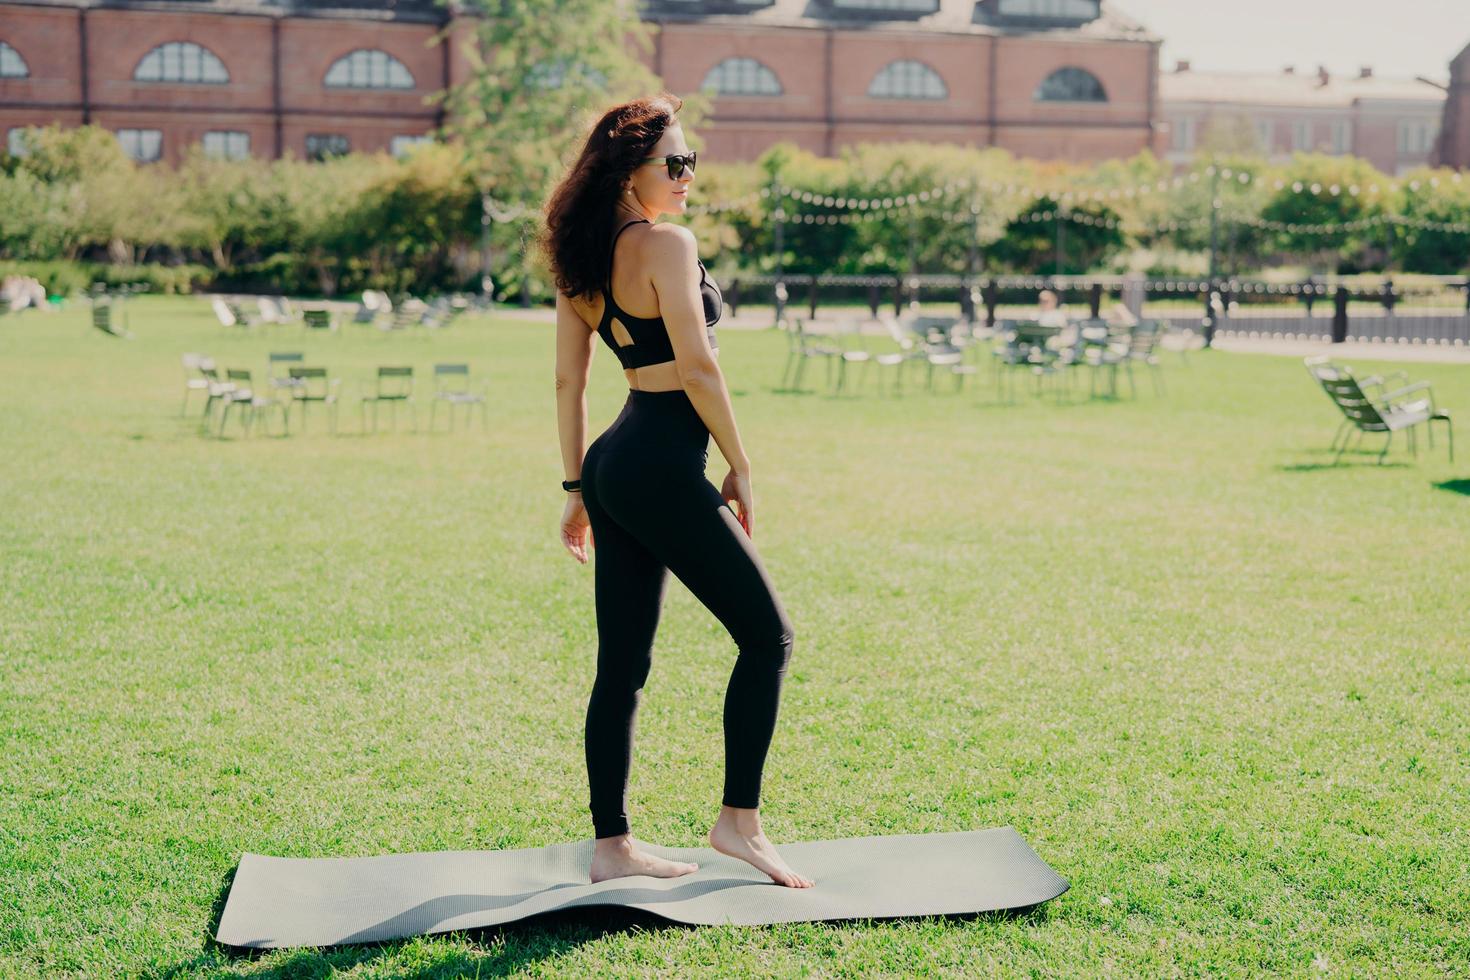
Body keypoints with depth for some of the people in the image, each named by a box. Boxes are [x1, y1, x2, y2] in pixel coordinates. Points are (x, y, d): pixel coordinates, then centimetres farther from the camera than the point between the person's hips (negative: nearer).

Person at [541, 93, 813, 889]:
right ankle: (738, 821, 8)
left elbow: (569, 383, 14)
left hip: (614, 465, 9)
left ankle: (611, 846, 16)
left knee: (622, 666, 11)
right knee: (766, 633, 4)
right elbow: (696, 367, -17)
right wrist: (739, 466, -8)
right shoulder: (666, 243, -12)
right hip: (664, 467, -9)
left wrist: (576, 488, 17)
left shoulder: (582, 258, 12)